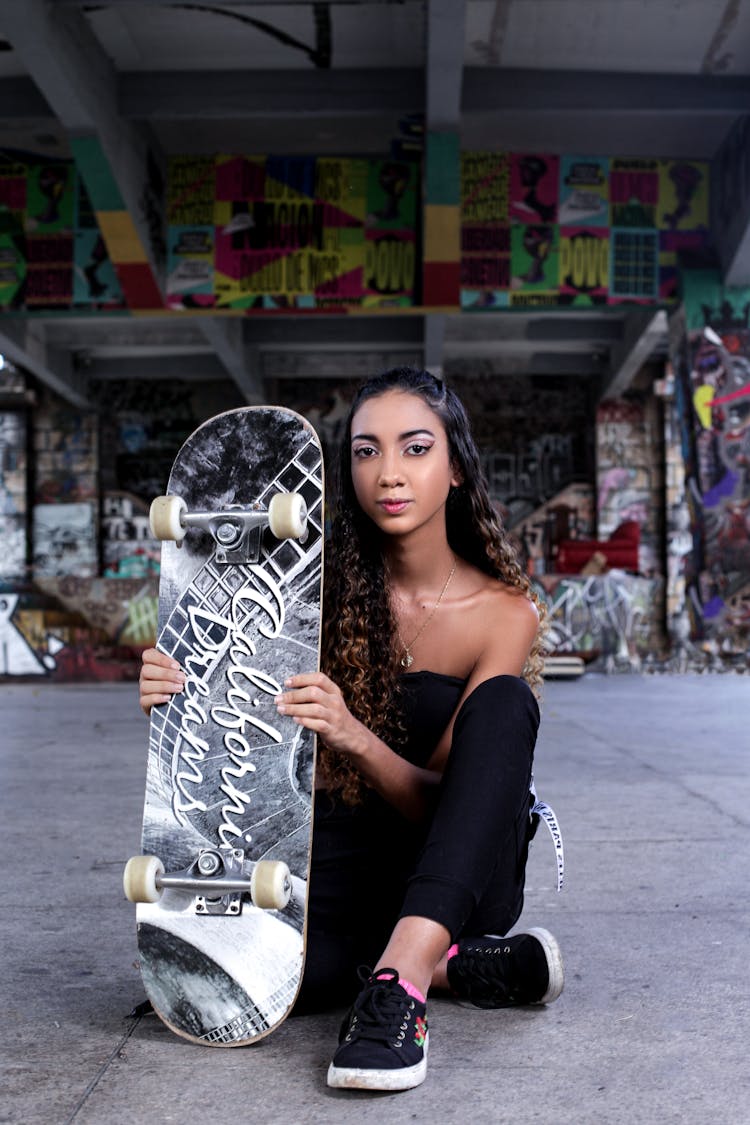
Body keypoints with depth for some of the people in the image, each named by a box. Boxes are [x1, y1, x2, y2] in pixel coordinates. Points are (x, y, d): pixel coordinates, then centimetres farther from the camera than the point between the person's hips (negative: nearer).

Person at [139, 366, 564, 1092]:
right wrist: (175, 700, -25)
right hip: (344, 858, 1)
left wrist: (352, 737, -36)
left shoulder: (504, 612, -8)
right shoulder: (324, 586, -4)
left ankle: (399, 978, -36)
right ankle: (451, 966, -10)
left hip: (457, 871, -1)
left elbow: (441, 799, -15)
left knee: (504, 701, -30)